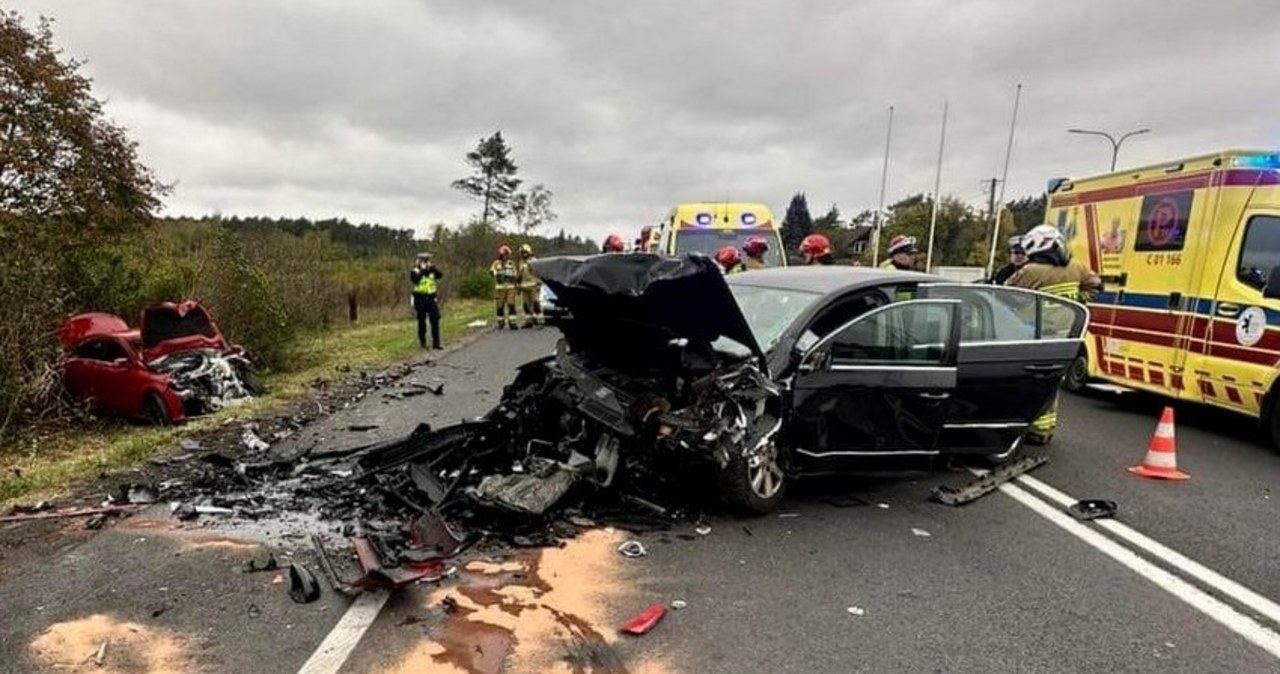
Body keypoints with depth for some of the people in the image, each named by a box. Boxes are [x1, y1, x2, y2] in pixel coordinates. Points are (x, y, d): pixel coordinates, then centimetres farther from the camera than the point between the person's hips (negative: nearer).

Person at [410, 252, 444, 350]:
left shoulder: (432, 271, 10)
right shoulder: (415, 271, -1)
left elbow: (441, 275, -8)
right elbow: (415, 280, -20)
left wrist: (433, 268, -18)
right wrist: (422, 271, -20)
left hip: (431, 298, 3)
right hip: (420, 298, -3)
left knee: (435, 320, -4)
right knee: (422, 321, 6)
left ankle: (436, 343, 0)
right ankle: (422, 342, 19)